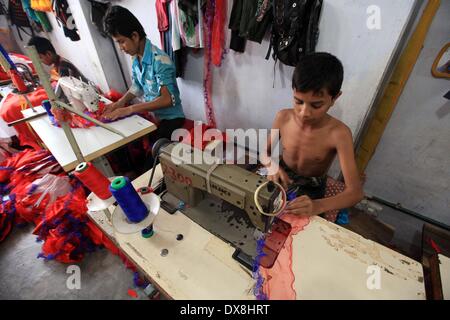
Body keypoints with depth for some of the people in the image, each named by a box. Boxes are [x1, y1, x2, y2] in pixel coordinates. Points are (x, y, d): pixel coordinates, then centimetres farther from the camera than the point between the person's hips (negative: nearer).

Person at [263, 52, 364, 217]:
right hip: (283, 178, 2)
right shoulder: (283, 117, -18)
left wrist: (318, 206, -47)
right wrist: (273, 167, -26)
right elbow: (265, 152, -3)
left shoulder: (339, 133, -26)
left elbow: (355, 192, -28)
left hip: (311, 187, -1)